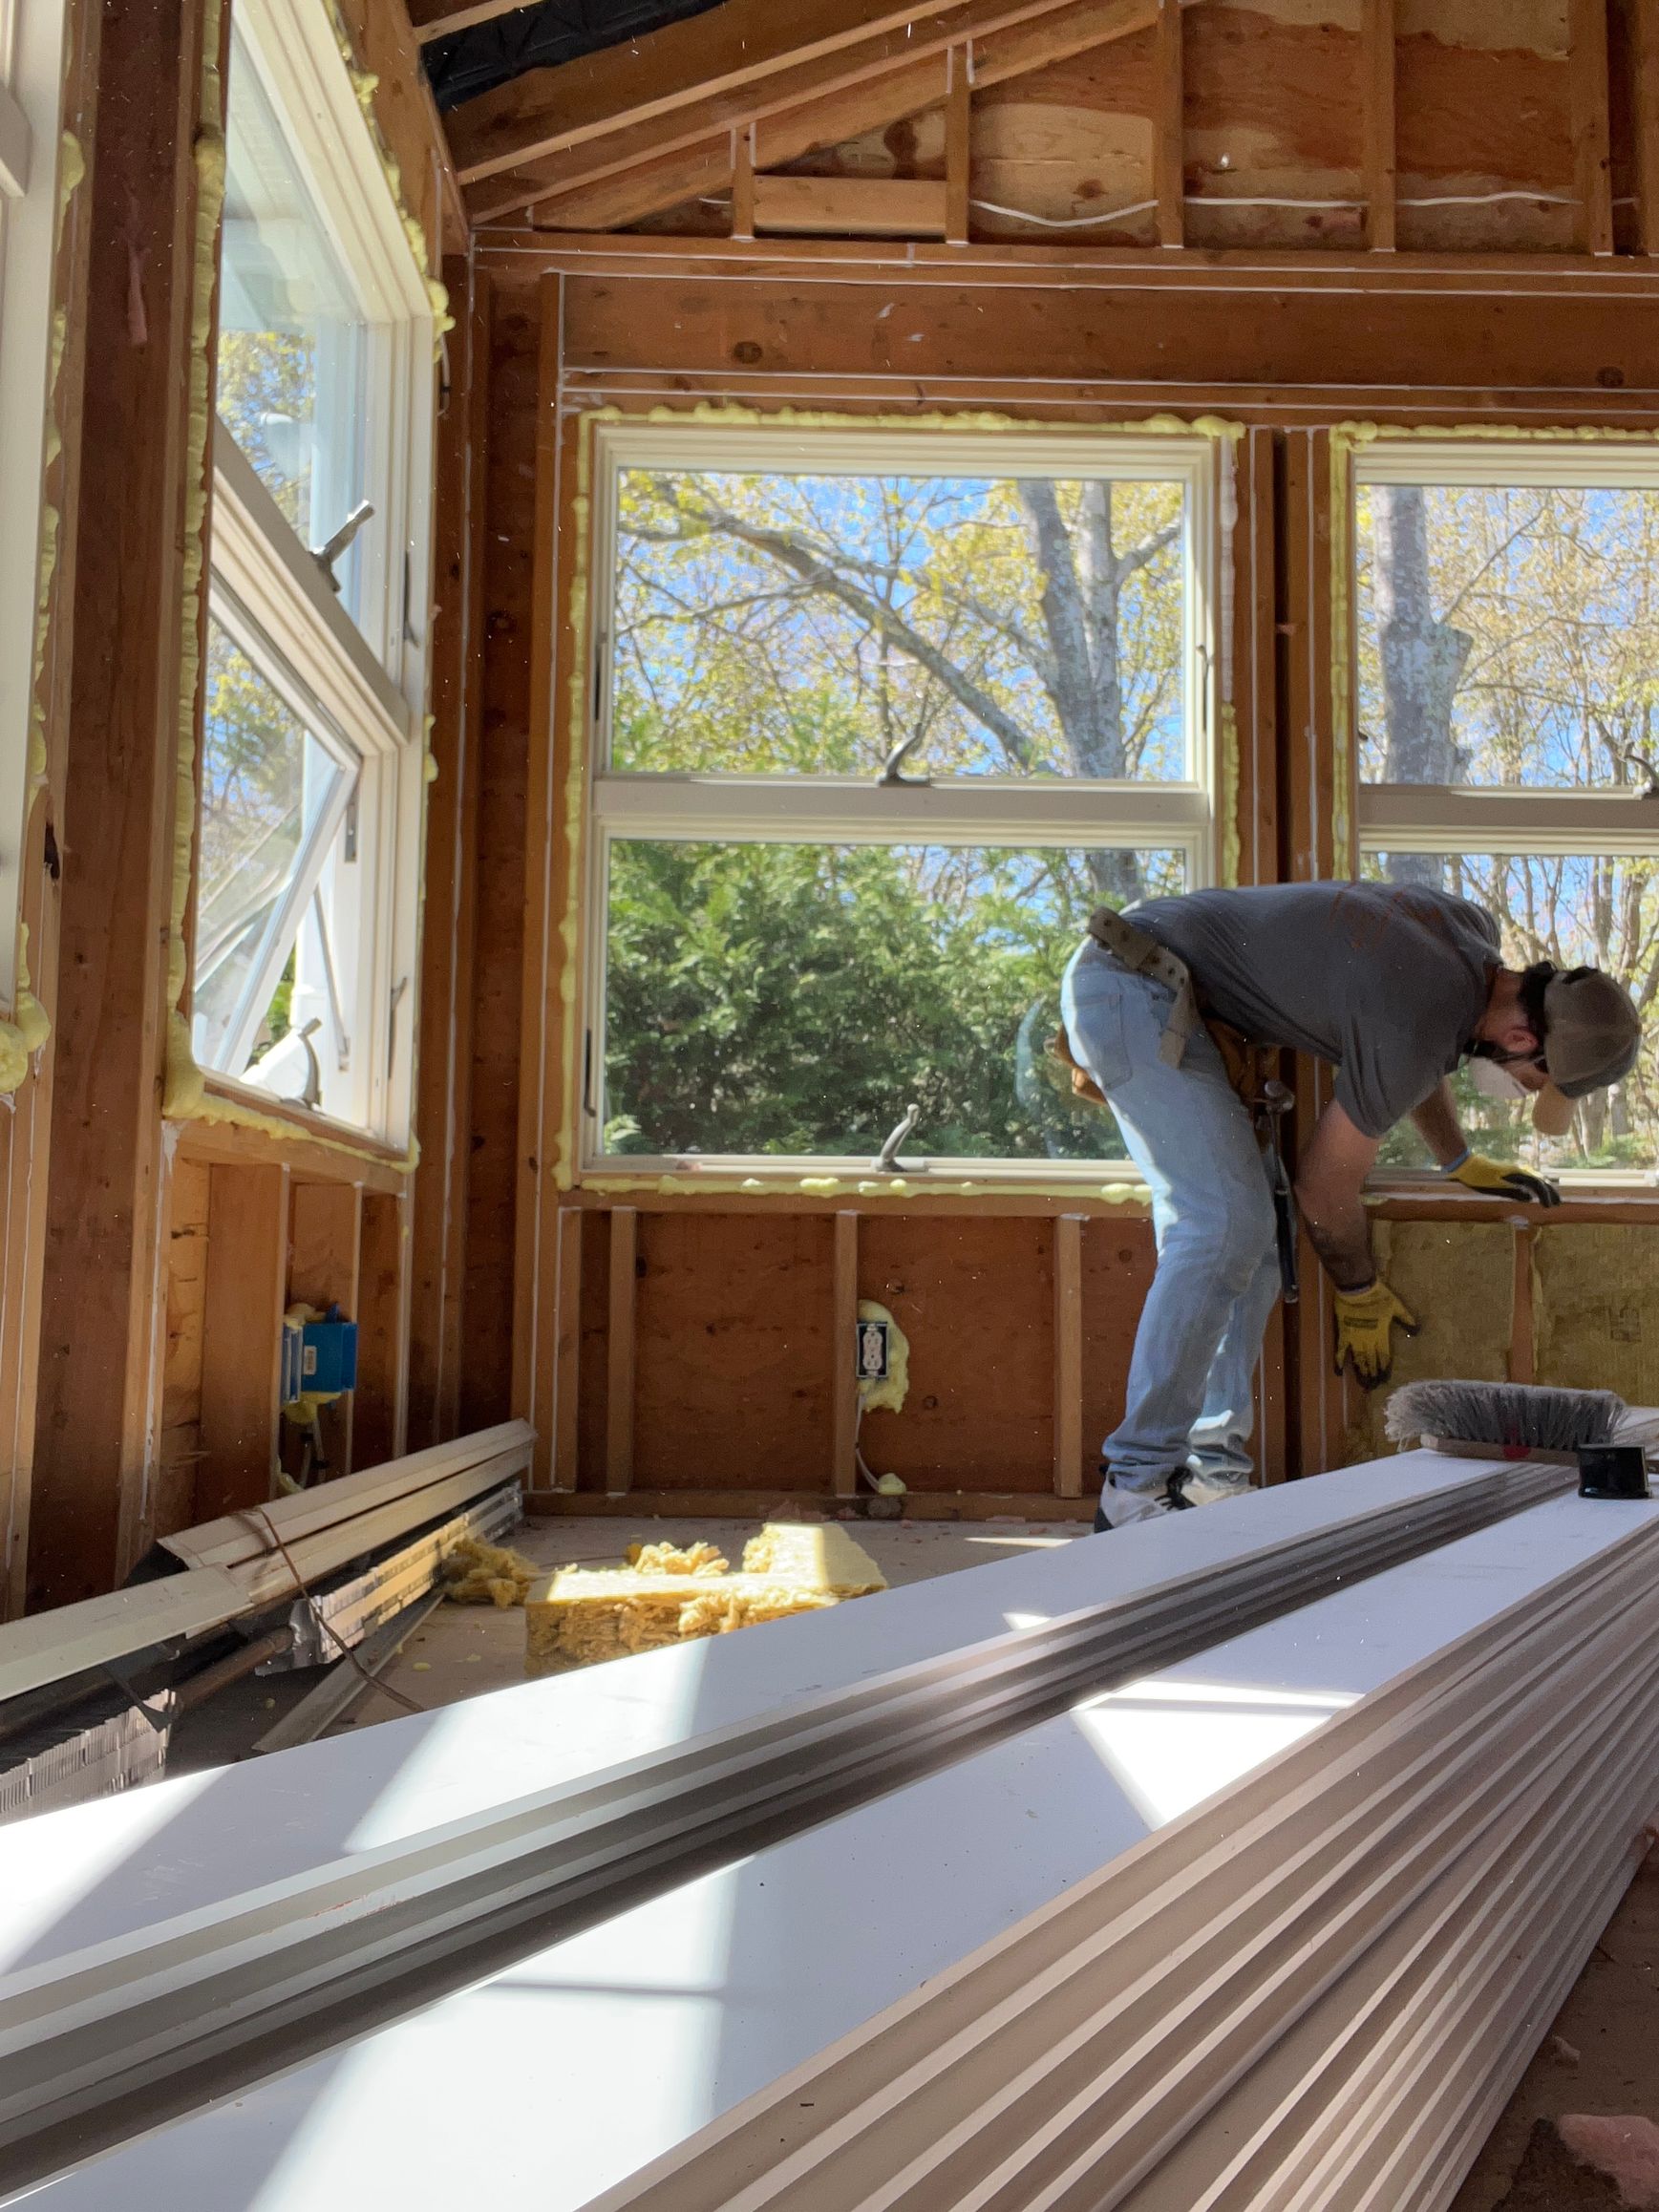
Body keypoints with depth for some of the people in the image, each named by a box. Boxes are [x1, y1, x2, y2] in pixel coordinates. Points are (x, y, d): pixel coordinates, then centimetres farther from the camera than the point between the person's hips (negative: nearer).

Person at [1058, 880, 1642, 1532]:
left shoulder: (1474, 930, 3)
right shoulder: (1418, 1033, -24)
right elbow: (1323, 1187, -11)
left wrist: (1460, 1161, 31)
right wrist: (1360, 1296, 5)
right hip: (1133, 992, -10)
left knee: (1247, 1232, 4)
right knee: (1220, 1226, -19)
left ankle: (1211, 1474, 5)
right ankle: (1134, 1486, -15)